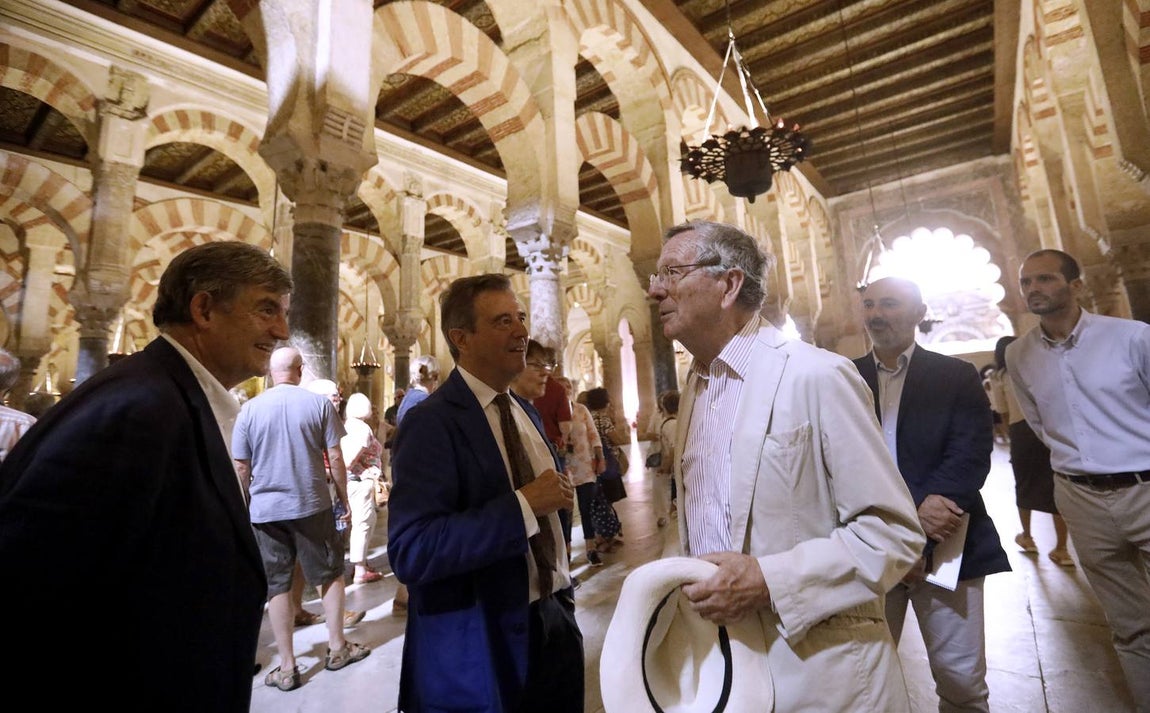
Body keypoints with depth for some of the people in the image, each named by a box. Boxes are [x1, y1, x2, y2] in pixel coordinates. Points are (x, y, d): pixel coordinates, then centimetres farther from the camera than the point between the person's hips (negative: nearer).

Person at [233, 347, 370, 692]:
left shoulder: (249, 409, -2)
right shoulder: (319, 402, -7)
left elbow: (241, 467, 2)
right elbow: (335, 457, -7)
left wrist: (245, 504, 16)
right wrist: (343, 496, 5)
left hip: (266, 509, 2)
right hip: (312, 504, -1)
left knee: (277, 586, 11)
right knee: (330, 575, 15)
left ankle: (287, 667, 20)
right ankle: (337, 648, 26)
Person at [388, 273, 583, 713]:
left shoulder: (526, 412, 6)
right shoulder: (431, 423, -18)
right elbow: (410, 552, -27)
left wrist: (563, 596, 15)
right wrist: (523, 505, -28)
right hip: (482, 644, -7)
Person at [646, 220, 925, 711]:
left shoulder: (815, 376, -18)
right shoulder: (694, 388, 4)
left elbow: (894, 533, -15)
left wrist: (768, 580, -23)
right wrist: (680, 581, 2)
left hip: (816, 670, -5)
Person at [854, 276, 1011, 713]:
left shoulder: (957, 376, 3)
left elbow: (971, 456, -7)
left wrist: (923, 520, -18)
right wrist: (916, 508, -17)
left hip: (946, 544, 0)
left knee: (961, 676, 10)